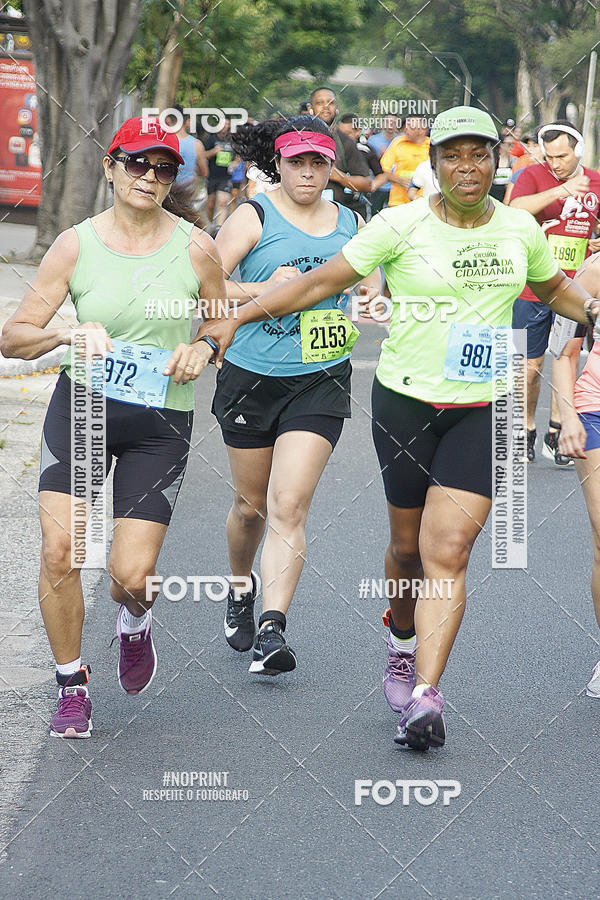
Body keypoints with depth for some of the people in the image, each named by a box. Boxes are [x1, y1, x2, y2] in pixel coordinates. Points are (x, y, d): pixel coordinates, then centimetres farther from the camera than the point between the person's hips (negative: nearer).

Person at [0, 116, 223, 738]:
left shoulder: (195, 249, -3)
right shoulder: (76, 245, -3)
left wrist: (200, 349, -9)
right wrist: (69, 335, -20)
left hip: (161, 421, -1)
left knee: (131, 577, -8)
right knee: (59, 551, -12)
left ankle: (134, 620, 31)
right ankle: (72, 686, 9)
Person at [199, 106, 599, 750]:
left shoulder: (520, 230, 4)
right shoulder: (402, 226, -7)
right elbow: (322, 281, -5)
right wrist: (236, 318, -9)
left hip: (482, 408, 1)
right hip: (406, 400, -1)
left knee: (448, 550, -11)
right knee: (409, 545, 10)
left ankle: (424, 698, -17)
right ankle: (403, 642, 42)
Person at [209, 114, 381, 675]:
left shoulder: (350, 224, 9)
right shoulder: (255, 217, -3)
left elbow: (373, 298, 19)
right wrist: (264, 289, -23)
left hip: (321, 381, 1)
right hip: (251, 377, -1)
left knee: (289, 504, -13)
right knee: (250, 504, 12)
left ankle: (272, 629, -19)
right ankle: (241, 590, 42)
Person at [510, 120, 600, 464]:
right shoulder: (534, 176, -3)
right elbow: (515, 210, -22)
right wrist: (559, 191, -31)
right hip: (532, 290, -2)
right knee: (531, 365, 4)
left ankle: (556, 435, 10)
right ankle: (526, 431, 21)